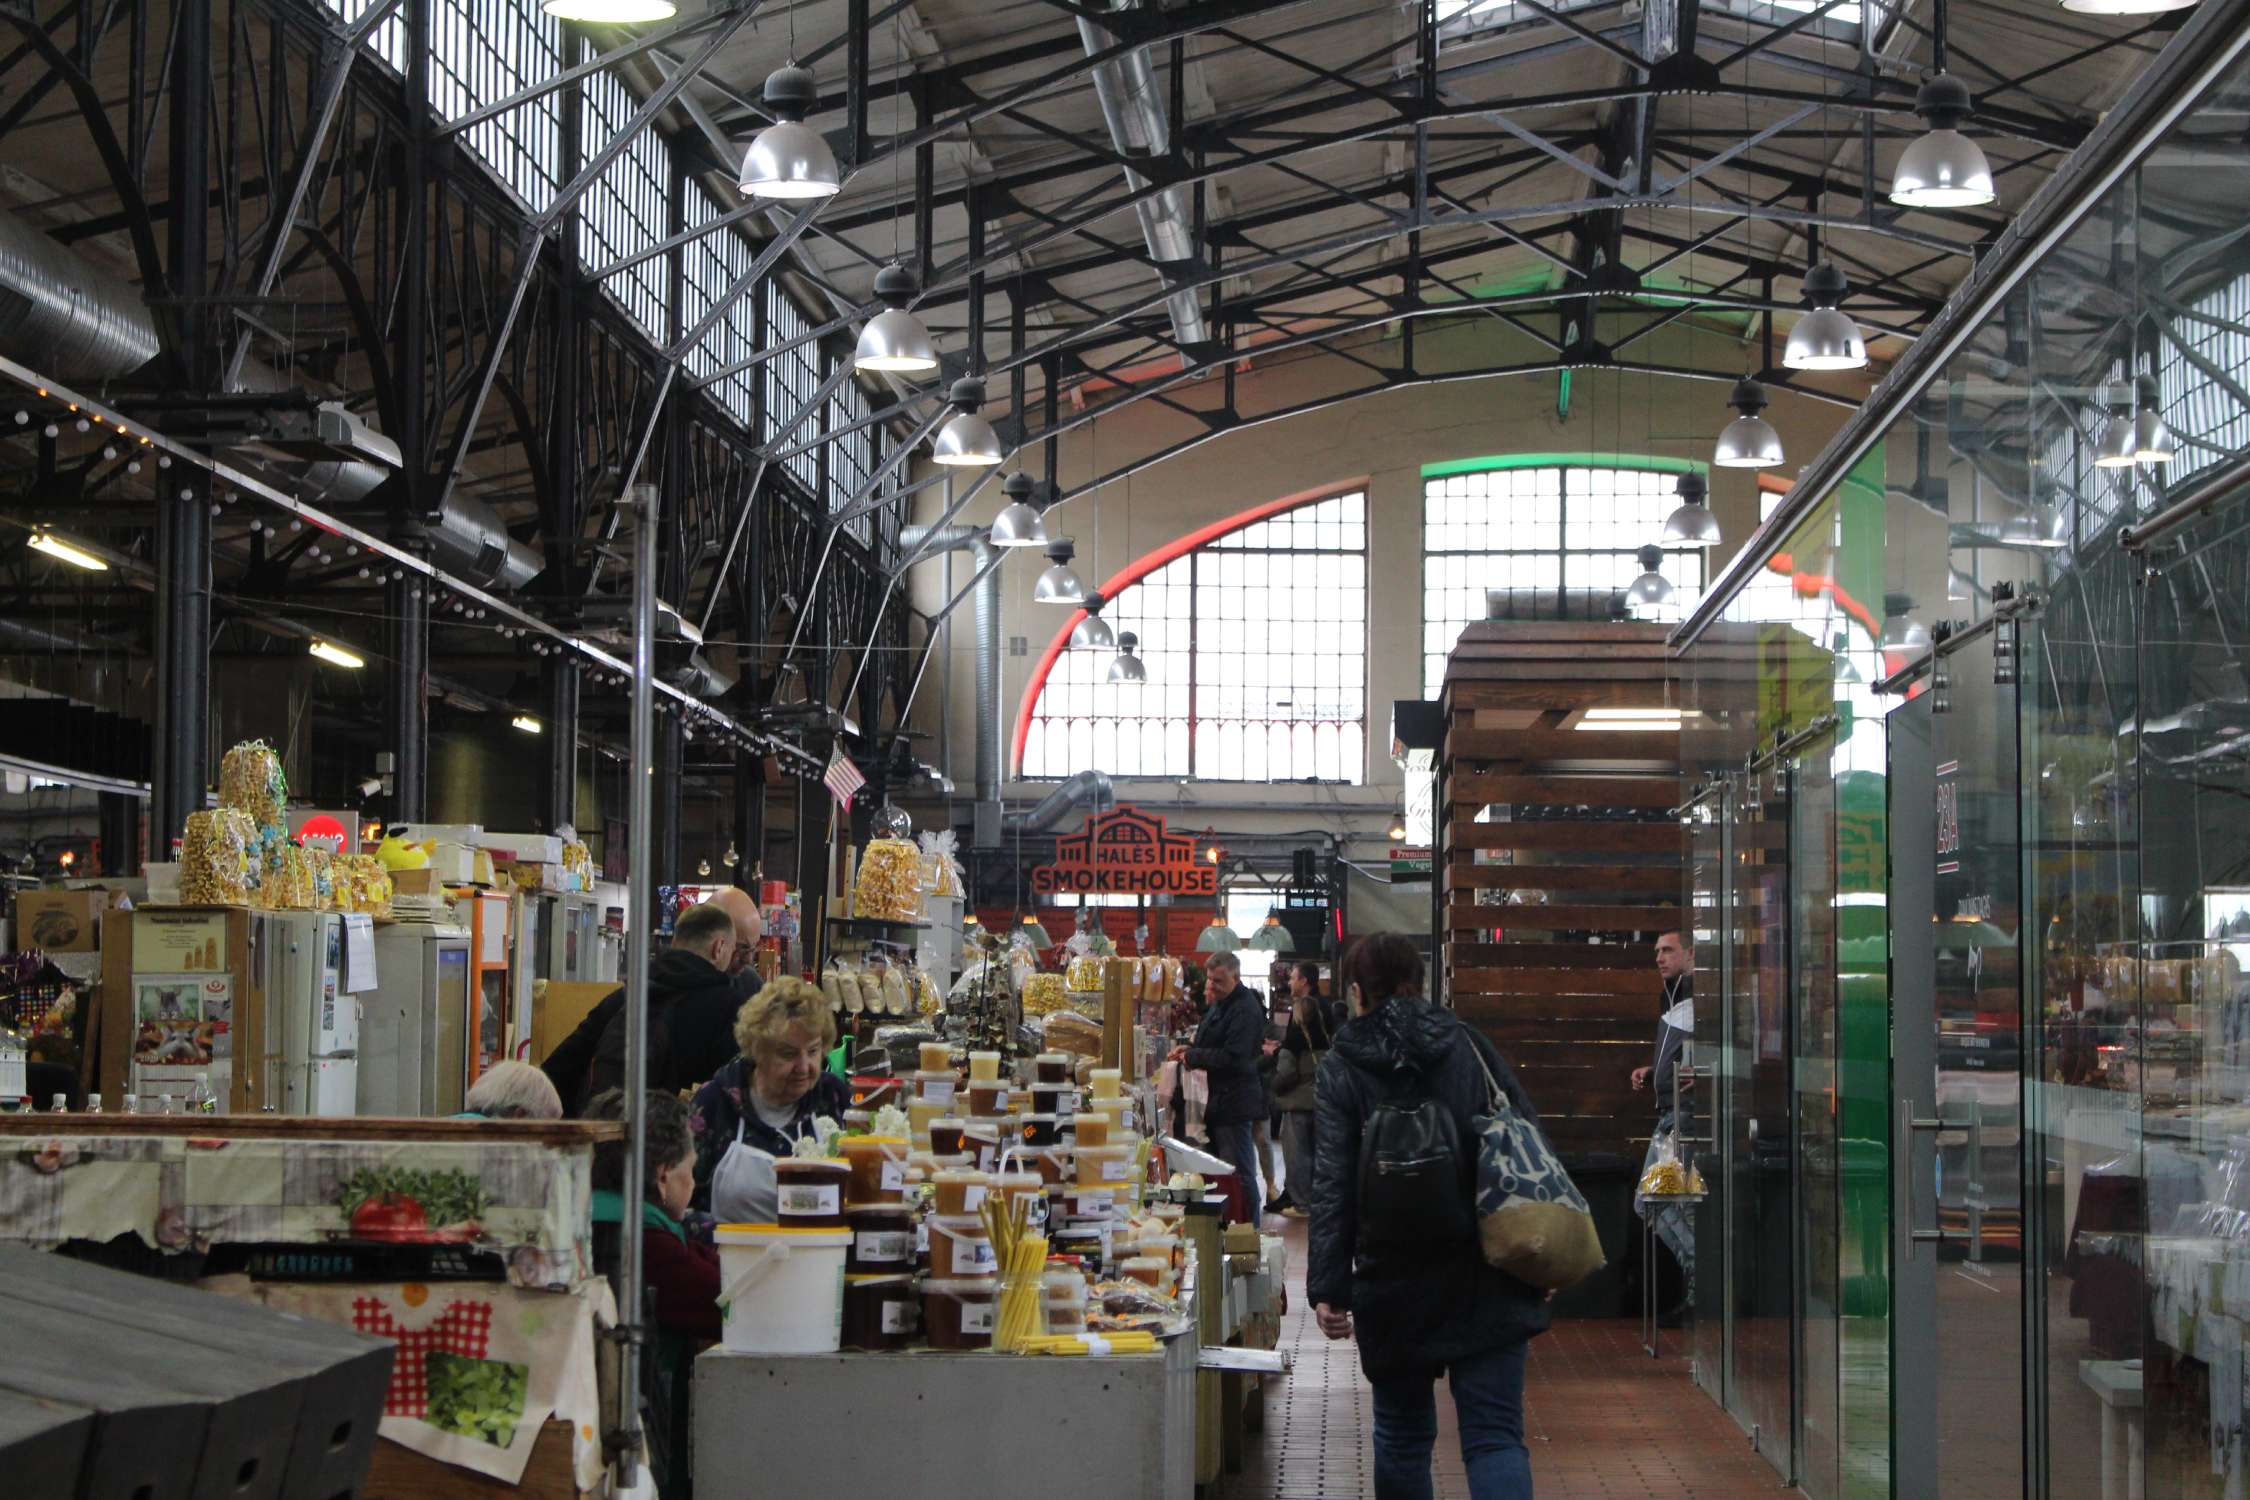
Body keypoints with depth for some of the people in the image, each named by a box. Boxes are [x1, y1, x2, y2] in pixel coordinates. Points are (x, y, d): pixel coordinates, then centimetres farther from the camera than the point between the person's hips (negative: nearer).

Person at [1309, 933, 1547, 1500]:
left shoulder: (1340, 1072, -2)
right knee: (1494, 1435, -2)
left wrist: (1329, 1288, -10)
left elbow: (1333, 1188, -9)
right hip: (1486, 1283, 1)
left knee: (1402, 1433, 16)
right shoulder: (1471, 1047, 4)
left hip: (1395, 1284, -1)